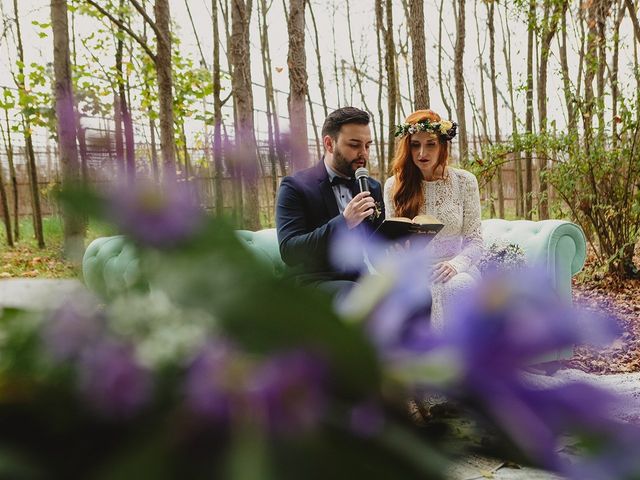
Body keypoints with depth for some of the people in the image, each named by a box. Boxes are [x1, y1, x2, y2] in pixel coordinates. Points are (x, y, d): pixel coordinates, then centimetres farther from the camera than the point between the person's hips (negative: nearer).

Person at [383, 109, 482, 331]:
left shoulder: (465, 181, 6)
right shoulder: (394, 186, 7)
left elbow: (474, 241, 5)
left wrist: (456, 264, -16)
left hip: (454, 271, 1)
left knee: (456, 287, -34)